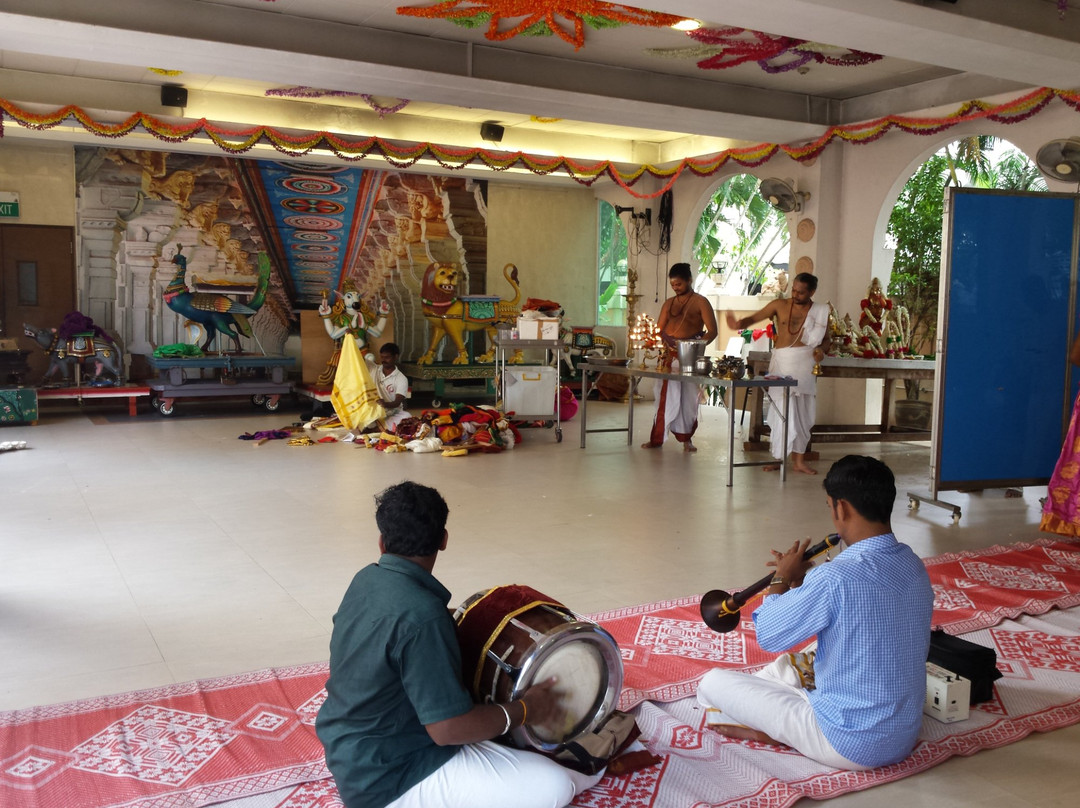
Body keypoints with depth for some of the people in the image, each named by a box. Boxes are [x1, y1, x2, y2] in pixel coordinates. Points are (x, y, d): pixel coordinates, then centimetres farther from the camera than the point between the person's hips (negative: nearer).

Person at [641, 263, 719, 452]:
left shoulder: (700, 302, 1)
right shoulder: (669, 303, 15)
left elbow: (712, 331, -5)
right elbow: (659, 329, 13)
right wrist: (666, 339, -10)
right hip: (669, 355, 4)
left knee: (689, 398, 1)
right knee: (664, 397, 3)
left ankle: (686, 439, 11)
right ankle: (656, 439, 6)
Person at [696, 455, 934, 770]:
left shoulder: (835, 578, -29)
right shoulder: (916, 567, -3)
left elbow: (767, 635, -14)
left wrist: (782, 579, 0)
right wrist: (802, 582, 7)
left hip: (850, 746, -8)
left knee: (712, 683, 1)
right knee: (786, 663, 29)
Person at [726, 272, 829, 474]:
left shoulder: (821, 311, 6)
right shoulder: (780, 306, 2)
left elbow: (825, 338, 15)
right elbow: (755, 318, -1)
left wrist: (821, 349, -8)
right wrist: (739, 324, -22)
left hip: (805, 364, 2)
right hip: (782, 362, -2)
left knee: (803, 413, 5)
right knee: (782, 411, -5)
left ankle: (799, 460, 14)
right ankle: (779, 457, 4)